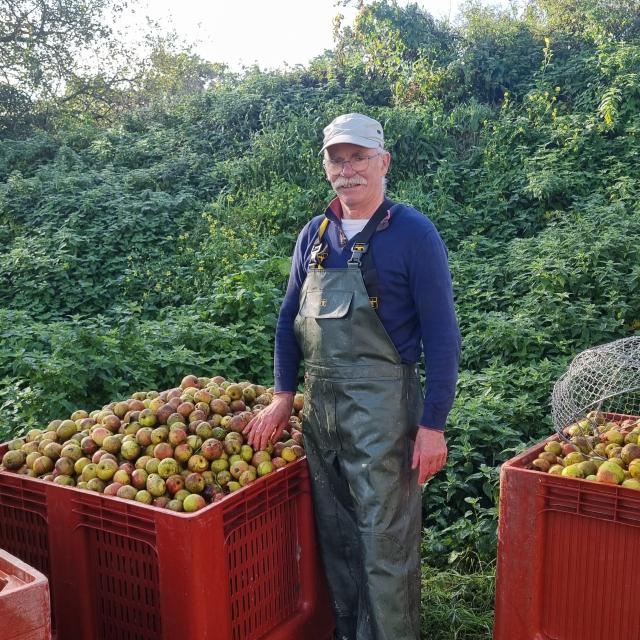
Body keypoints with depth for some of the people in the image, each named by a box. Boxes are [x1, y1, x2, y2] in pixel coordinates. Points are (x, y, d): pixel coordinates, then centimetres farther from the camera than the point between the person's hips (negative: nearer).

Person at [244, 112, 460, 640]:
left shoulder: (413, 234, -7)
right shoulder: (315, 235, 9)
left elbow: (441, 335, -8)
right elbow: (289, 319, 14)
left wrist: (432, 424, -12)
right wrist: (283, 396, 6)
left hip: (382, 404, -5)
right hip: (319, 403, 6)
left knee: (385, 540, 2)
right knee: (335, 534, 16)